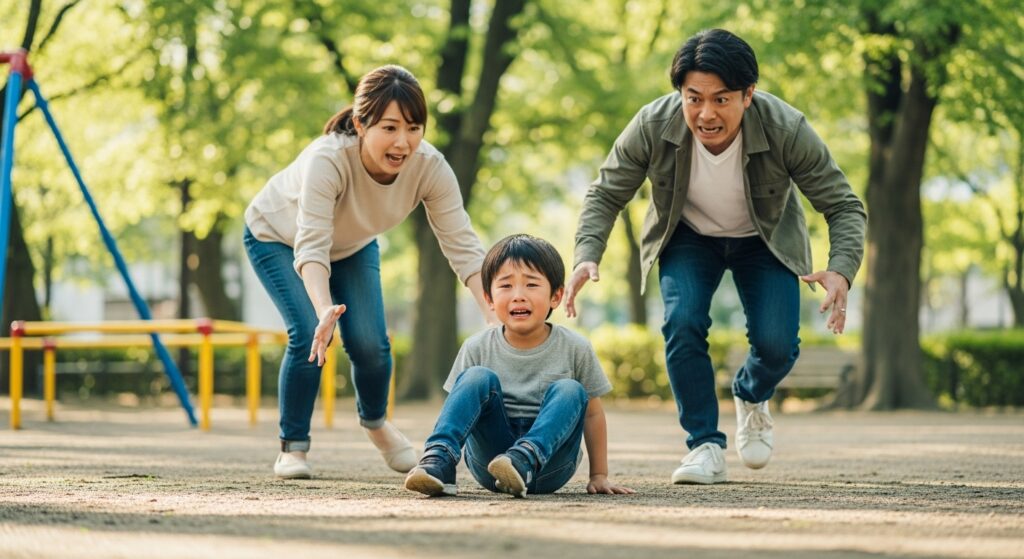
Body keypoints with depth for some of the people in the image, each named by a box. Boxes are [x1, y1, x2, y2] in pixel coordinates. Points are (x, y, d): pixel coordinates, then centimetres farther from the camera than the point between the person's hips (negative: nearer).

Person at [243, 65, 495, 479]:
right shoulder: (328, 160, -42)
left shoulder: (430, 167, -31)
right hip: (277, 238, -3)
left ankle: (375, 422, 24)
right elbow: (311, 248, -48)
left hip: (353, 246, 3)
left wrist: (495, 317, -46)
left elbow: (463, 247, -32)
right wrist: (325, 311, -65)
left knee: (370, 344, -9)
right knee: (310, 335, -22)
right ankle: (292, 447, 0)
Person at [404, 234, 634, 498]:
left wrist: (599, 476, 7)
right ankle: (439, 460, -37)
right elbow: (459, 405, 5)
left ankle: (525, 459, -46)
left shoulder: (575, 348, -1)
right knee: (479, 377, -19)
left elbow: (592, 413, 7)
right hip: (490, 456, 0)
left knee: (569, 391, -22)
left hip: (547, 459, 0)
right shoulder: (477, 348, 0)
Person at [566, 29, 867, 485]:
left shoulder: (786, 130, -33)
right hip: (688, 238, 1)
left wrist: (841, 271, -42)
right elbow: (605, 195, -14)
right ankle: (706, 447, -7)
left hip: (764, 239, 0)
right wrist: (587, 255, -33)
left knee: (776, 344, -16)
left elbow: (843, 206, -23)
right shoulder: (652, 127, -29)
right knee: (683, 324, -24)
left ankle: (751, 397, 22)